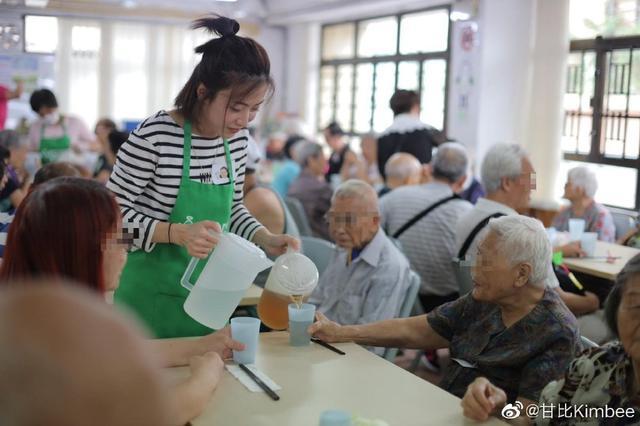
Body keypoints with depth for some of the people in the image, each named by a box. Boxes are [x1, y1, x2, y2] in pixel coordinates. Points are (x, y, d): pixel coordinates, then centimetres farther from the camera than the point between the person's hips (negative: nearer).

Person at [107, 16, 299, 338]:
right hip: (153, 296, -5)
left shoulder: (238, 138, -1)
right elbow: (114, 212, -15)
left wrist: (265, 238, -5)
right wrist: (178, 233, -27)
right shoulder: (155, 135, -20)